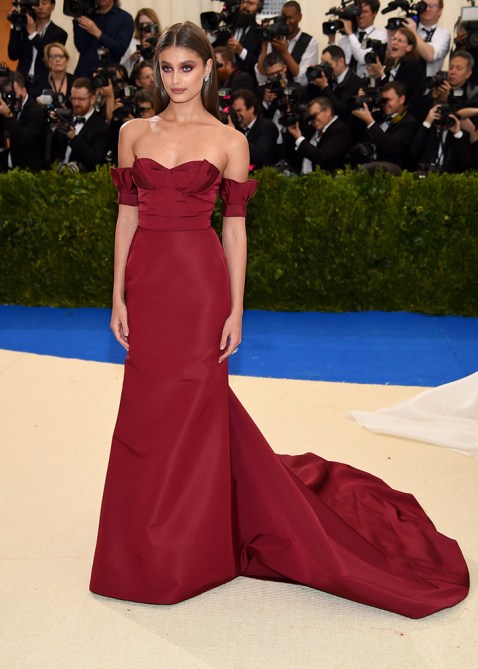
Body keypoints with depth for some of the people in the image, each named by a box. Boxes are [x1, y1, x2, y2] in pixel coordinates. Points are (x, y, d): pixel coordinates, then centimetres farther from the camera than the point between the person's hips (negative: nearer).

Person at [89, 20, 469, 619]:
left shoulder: (229, 140, 0)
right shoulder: (134, 133, 9)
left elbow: (235, 228, -1)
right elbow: (127, 216, 9)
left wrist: (235, 310, -6)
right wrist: (118, 295, 3)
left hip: (200, 283, -3)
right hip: (147, 282, 4)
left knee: (192, 411, 3)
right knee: (148, 415, 10)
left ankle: (190, 552, 23)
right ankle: (153, 547, 32)